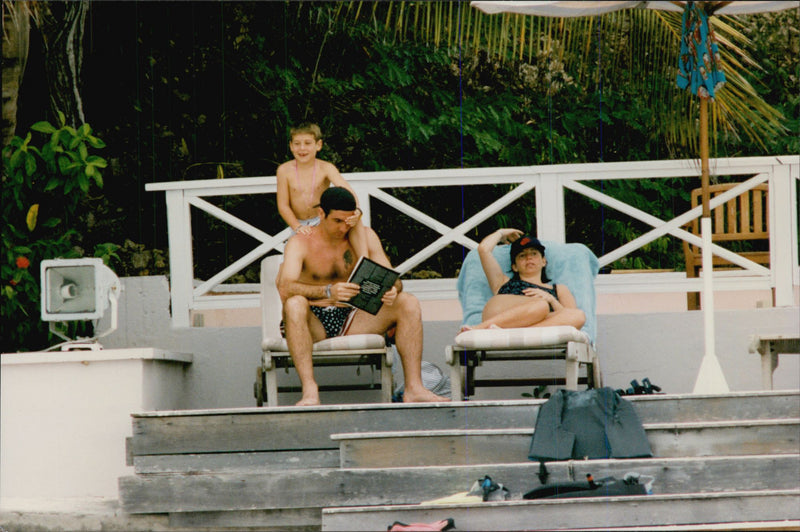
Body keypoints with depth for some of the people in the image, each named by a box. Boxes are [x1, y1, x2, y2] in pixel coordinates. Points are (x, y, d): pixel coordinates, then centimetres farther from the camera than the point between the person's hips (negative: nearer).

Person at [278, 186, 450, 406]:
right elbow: (285, 289, -25)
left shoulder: (365, 237, 6)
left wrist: (392, 290, -27)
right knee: (294, 304, -38)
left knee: (408, 304, -16)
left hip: (351, 320, 4)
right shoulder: (300, 243, -7)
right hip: (313, 323, -4)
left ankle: (414, 388, -22)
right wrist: (328, 292, -42)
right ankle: (309, 391, -45)